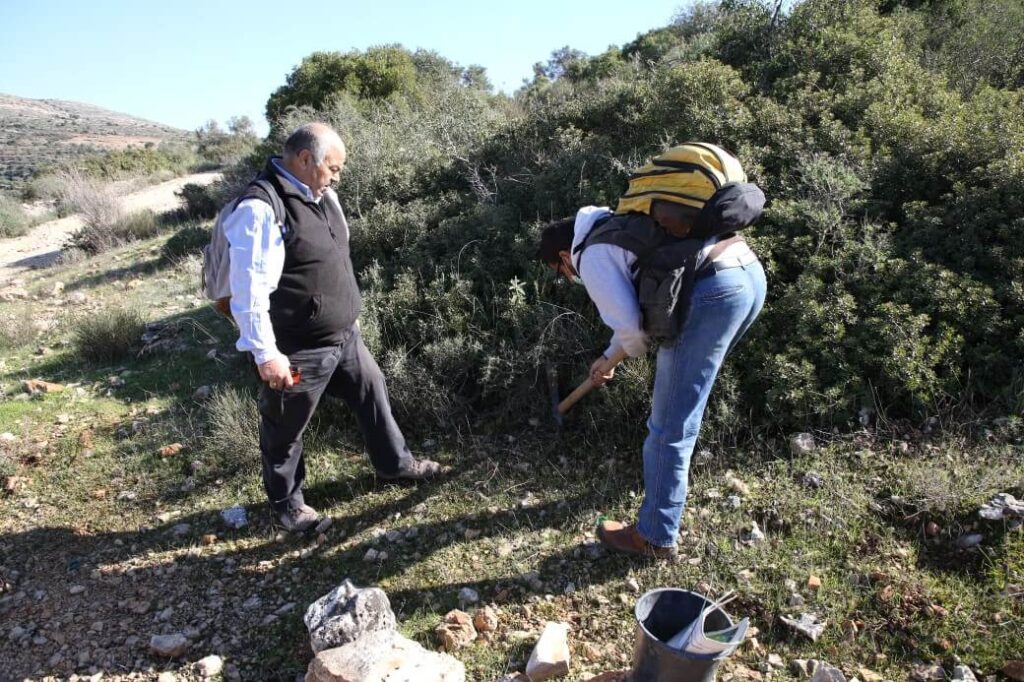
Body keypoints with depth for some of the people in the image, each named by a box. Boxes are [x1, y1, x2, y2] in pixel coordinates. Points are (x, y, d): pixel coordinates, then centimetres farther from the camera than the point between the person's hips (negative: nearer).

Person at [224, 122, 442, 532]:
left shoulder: (322, 195, 7)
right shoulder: (261, 208, -22)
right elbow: (249, 290, -25)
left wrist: (350, 313, 24)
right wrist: (266, 353, -24)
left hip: (344, 336, 9)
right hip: (298, 351, -8)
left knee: (372, 393, 21)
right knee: (285, 430, 12)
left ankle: (394, 463, 42)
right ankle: (286, 501, 34)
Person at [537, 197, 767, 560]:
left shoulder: (590, 256, 4)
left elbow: (628, 323, -3)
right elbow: (638, 302, 40)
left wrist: (631, 350, 20)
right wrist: (609, 357, 47)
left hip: (713, 292, -10)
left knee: (669, 428, 1)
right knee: (683, 387, 30)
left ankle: (656, 537, 13)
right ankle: (666, 468, 49)